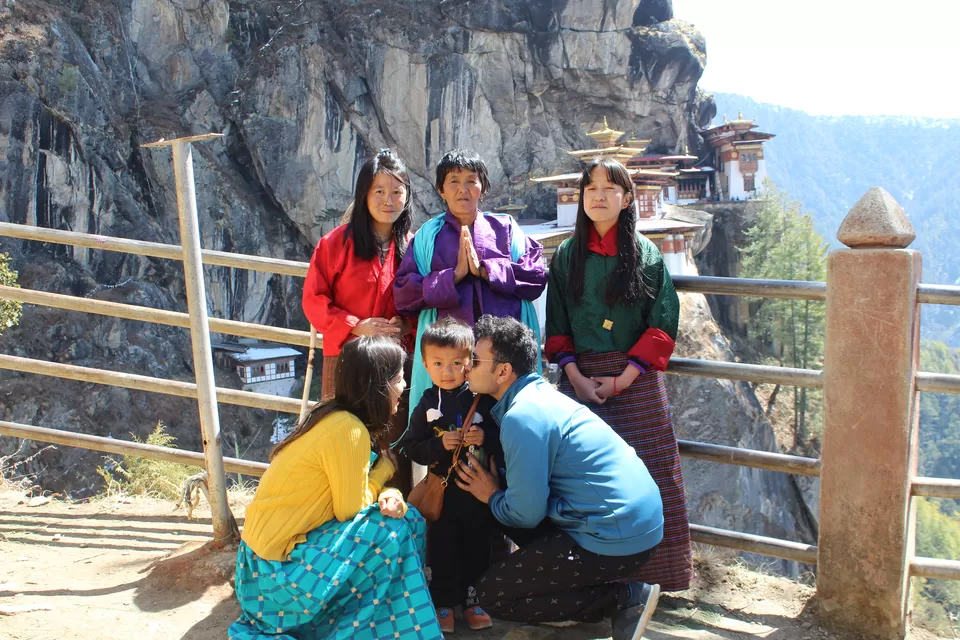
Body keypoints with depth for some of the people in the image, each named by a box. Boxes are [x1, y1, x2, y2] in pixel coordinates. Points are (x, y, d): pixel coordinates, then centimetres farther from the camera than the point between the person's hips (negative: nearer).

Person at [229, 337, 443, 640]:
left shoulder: (332, 415, 5)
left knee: (397, 512, 7)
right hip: (280, 569, -9)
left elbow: (353, 494, 7)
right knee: (395, 529, -12)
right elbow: (351, 510, -18)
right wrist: (385, 467, -3)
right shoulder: (348, 430, -23)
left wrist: (390, 496, -14)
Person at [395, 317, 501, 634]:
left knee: (477, 547, 12)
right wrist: (439, 444, -19)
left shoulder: (483, 399, -7)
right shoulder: (427, 405, -3)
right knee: (442, 550, 10)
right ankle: (443, 602, 26)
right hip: (442, 491, 0)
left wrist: (485, 438, -23)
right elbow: (410, 447, -5)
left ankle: (473, 599, 30)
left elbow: (504, 439, -4)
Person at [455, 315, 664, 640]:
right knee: (505, 506, 18)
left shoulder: (522, 418, -18)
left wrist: (492, 497, 4)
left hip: (617, 538, -9)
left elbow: (525, 514, -15)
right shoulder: (539, 393, 11)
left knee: (492, 594, 0)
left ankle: (624, 598, -2)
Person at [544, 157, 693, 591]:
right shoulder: (566, 256, 9)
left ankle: (644, 575, 8)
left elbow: (663, 326, -3)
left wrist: (622, 379, -11)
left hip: (635, 380, -1)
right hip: (580, 380, 2)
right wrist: (576, 376, -7)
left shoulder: (647, 255, 2)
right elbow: (557, 327, 8)